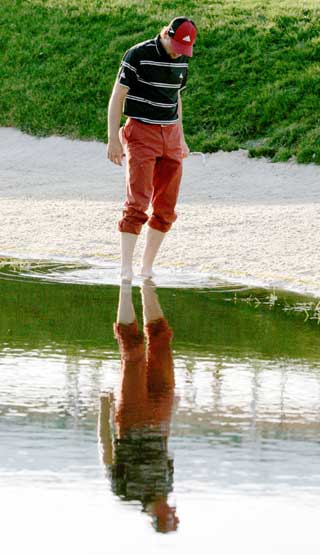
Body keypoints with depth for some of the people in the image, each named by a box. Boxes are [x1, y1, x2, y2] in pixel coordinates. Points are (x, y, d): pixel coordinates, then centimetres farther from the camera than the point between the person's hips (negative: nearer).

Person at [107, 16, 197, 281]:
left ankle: (147, 268, 11)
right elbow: (117, 97, -9)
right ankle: (126, 268, -19)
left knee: (166, 208, 4)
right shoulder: (138, 55, -11)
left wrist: (181, 138, 21)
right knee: (138, 202, -16)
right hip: (141, 133, -6)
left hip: (170, 135, 6)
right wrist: (113, 139, -14)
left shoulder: (182, 60, 8)